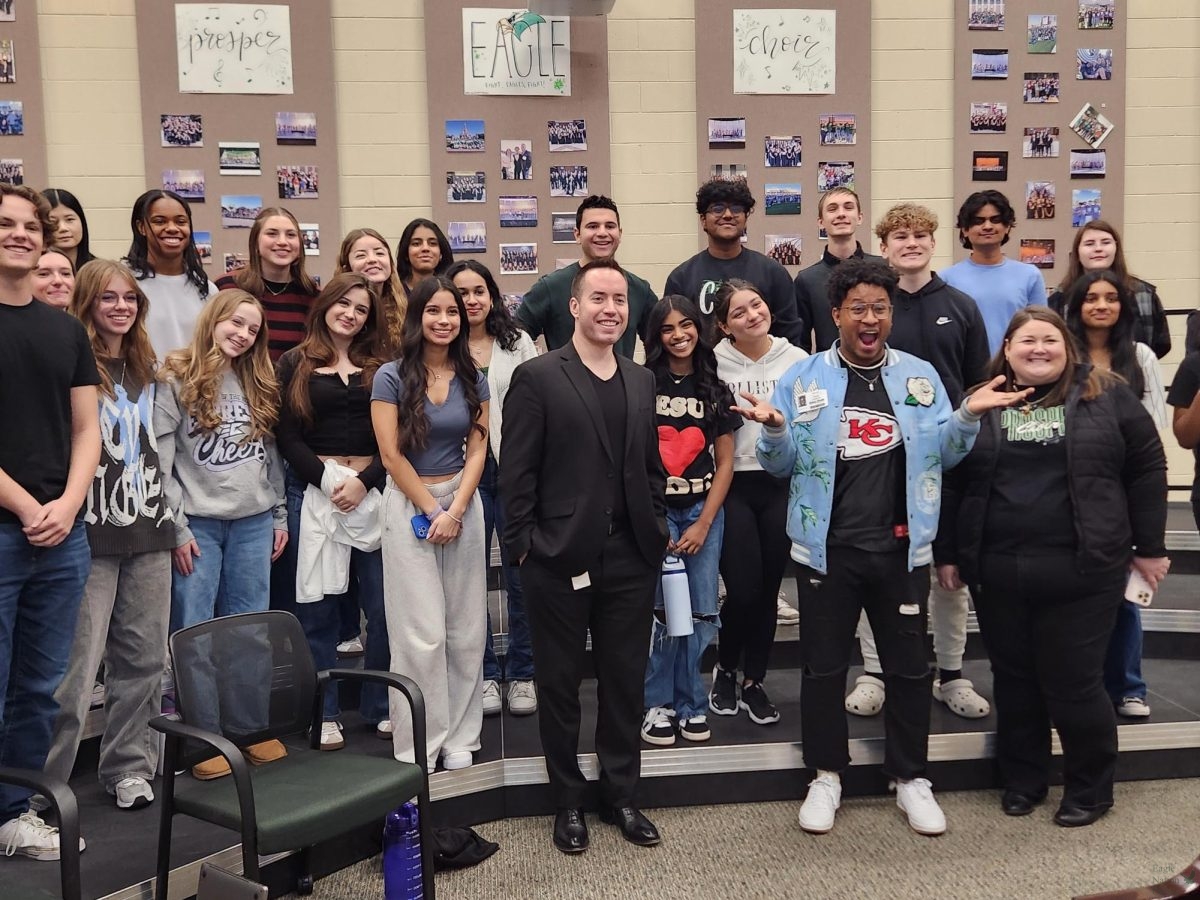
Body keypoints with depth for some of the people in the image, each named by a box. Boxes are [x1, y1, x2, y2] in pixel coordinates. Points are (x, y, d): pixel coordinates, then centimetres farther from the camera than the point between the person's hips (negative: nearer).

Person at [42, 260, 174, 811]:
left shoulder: (148, 368, 15)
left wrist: (174, 520, 18)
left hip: (148, 530, 6)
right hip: (92, 535, -6)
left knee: (144, 659, 10)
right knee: (76, 665, -6)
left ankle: (130, 766, 23)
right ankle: (47, 780, 6)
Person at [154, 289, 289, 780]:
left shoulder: (258, 382, 13)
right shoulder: (177, 380, -4)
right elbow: (160, 458, -8)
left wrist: (280, 515, 11)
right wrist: (176, 527, -11)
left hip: (254, 522, 4)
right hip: (198, 522, -4)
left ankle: (251, 728, 19)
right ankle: (202, 737, 11)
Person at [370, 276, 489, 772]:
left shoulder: (472, 378, 6)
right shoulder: (391, 376, -4)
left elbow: (477, 450, 3)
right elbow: (392, 454, -7)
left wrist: (455, 511, -8)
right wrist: (431, 511, -7)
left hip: (464, 503, 4)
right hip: (409, 505, -3)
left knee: (466, 630, 5)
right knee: (422, 634, -3)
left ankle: (459, 739, 17)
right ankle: (417, 747, 9)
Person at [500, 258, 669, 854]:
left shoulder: (641, 381, 11)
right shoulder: (536, 378, -6)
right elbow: (516, 473, -8)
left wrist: (656, 531, 7)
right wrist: (523, 547, -11)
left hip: (631, 558, 5)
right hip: (560, 558, -4)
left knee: (625, 681, 13)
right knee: (561, 683, 10)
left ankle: (621, 795, 29)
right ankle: (568, 800, 26)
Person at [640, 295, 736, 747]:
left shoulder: (715, 390, 8)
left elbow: (725, 463, 7)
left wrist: (704, 523, -3)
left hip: (704, 510, 3)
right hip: (655, 510, -3)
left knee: (701, 611, 4)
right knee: (661, 609, -3)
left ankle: (690, 703, 19)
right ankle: (658, 704, 13)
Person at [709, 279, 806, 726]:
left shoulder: (797, 360, 0)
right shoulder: (714, 364, -6)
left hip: (783, 485, 3)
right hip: (734, 486, -2)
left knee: (769, 590, 8)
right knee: (742, 591, -7)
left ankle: (753, 682, 25)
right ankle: (725, 671, 21)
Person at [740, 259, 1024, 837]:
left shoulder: (920, 376, 5)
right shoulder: (803, 378, 0)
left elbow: (943, 454, 7)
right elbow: (782, 464, 1)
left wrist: (968, 416, -9)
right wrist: (773, 428, -19)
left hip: (901, 548, 2)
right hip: (827, 549, -1)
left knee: (908, 666, 11)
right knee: (824, 666, 9)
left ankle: (910, 778, 28)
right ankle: (826, 774, 26)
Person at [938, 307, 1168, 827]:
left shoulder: (1107, 396, 2)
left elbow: (1147, 470, 5)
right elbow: (950, 483, 9)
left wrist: (1149, 546, 4)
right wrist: (947, 553, 7)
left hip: (1083, 571, -2)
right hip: (997, 571, 3)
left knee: (1074, 683, 3)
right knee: (1014, 680, 13)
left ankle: (1091, 789, 23)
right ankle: (1022, 780, 30)